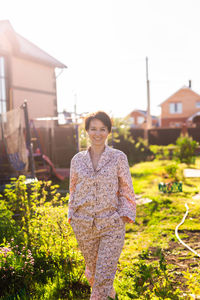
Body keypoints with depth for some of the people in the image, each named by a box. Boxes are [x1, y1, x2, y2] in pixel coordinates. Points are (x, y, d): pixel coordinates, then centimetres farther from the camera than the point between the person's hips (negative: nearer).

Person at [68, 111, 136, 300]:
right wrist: (72, 216, 7)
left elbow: (126, 191, 2)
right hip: (84, 225, 3)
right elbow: (73, 191, 13)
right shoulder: (77, 160, 4)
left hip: (111, 225, -3)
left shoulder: (119, 157, -2)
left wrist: (124, 216, -5)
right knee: (92, 267, 17)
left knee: (105, 272, -6)